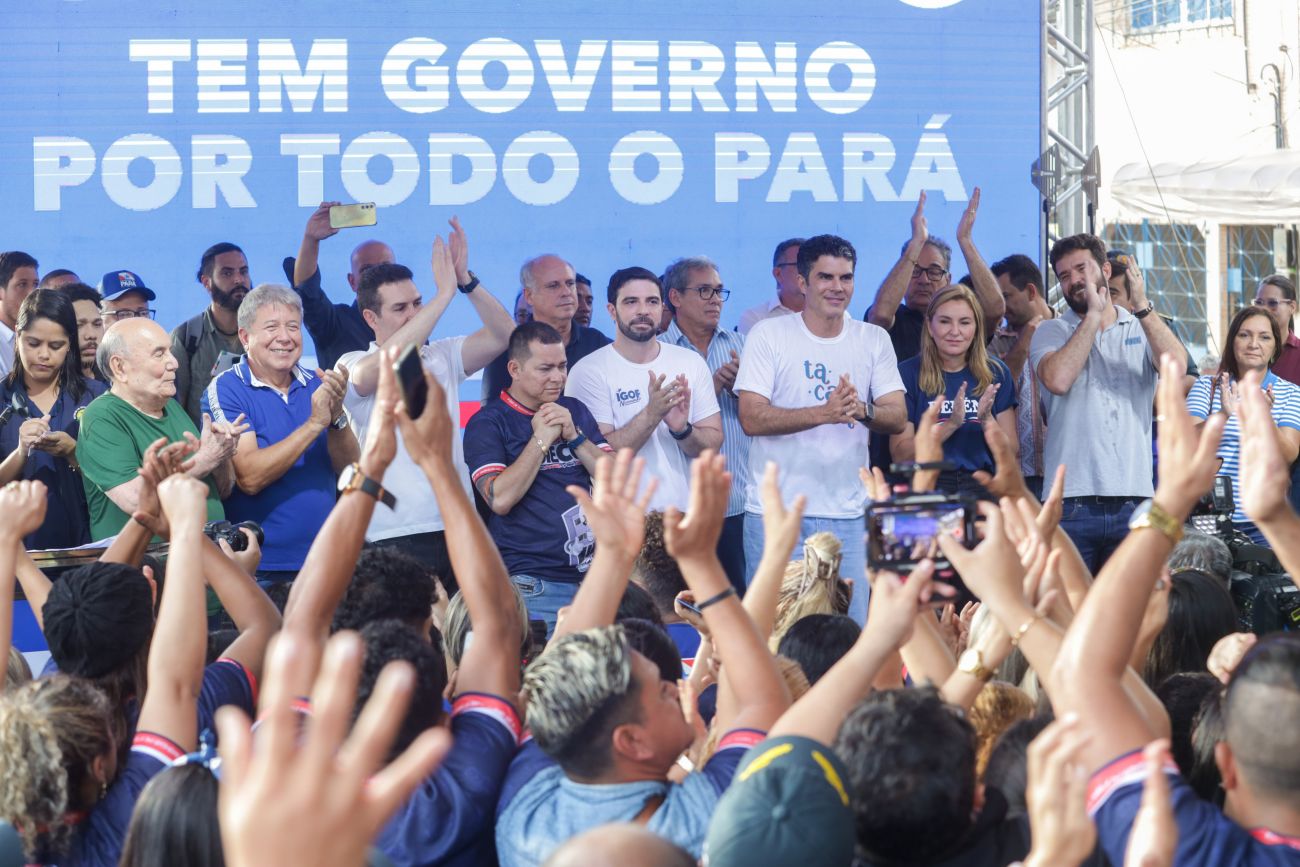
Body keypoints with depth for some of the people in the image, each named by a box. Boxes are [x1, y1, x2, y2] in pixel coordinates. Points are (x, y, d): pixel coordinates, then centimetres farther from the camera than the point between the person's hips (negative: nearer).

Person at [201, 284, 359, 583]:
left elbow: (349, 468, 0)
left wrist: (336, 417, -18)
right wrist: (314, 423, -22)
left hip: (323, 559, 4)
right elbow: (250, 478, -19)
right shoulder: (224, 390, -7)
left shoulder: (314, 386, 7)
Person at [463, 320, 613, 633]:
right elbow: (500, 499, -15)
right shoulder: (487, 424, -2)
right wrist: (540, 440, -12)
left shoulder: (575, 410, 14)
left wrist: (574, 435, -6)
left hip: (587, 570, 5)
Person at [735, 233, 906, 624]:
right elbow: (752, 418, -12)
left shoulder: (874, 340, 8)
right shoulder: (768, 335, -3)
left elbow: (898, 418, 2)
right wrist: (824, 413, -24)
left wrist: (863, 410, -21)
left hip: (847, 514, 3)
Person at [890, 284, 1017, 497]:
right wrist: (951, 424, -14)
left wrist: (987, 420, -11)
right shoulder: (908, 373, 3)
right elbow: (900, 455, -3)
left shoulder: (996, 374, 10)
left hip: (981, 486, 2)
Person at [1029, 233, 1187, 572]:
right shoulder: (1052, 332, 9)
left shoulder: (1143, 329, 13)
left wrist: (1141, 305, -12)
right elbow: (1058, 379, -13)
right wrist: (1093, 315, -8)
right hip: (1072, 502, -1)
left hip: (1133, 498, 2)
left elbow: (1176, 369, -7)